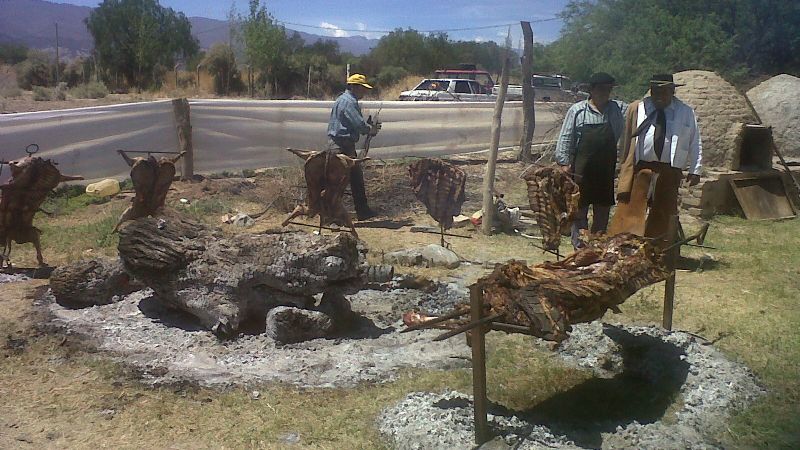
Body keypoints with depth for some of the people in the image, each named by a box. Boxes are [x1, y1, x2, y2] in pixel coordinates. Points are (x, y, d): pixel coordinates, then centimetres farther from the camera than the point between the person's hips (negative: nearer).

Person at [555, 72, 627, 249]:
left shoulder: (618, 109, 5)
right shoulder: (577, 110, -1)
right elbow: (565, 138, -1)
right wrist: (564, 162, -7)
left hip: (606, 170, 3)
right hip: (581, 170, -3)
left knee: (603, 210, 10)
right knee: (580, 209, 4)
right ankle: (579, 247, 14)